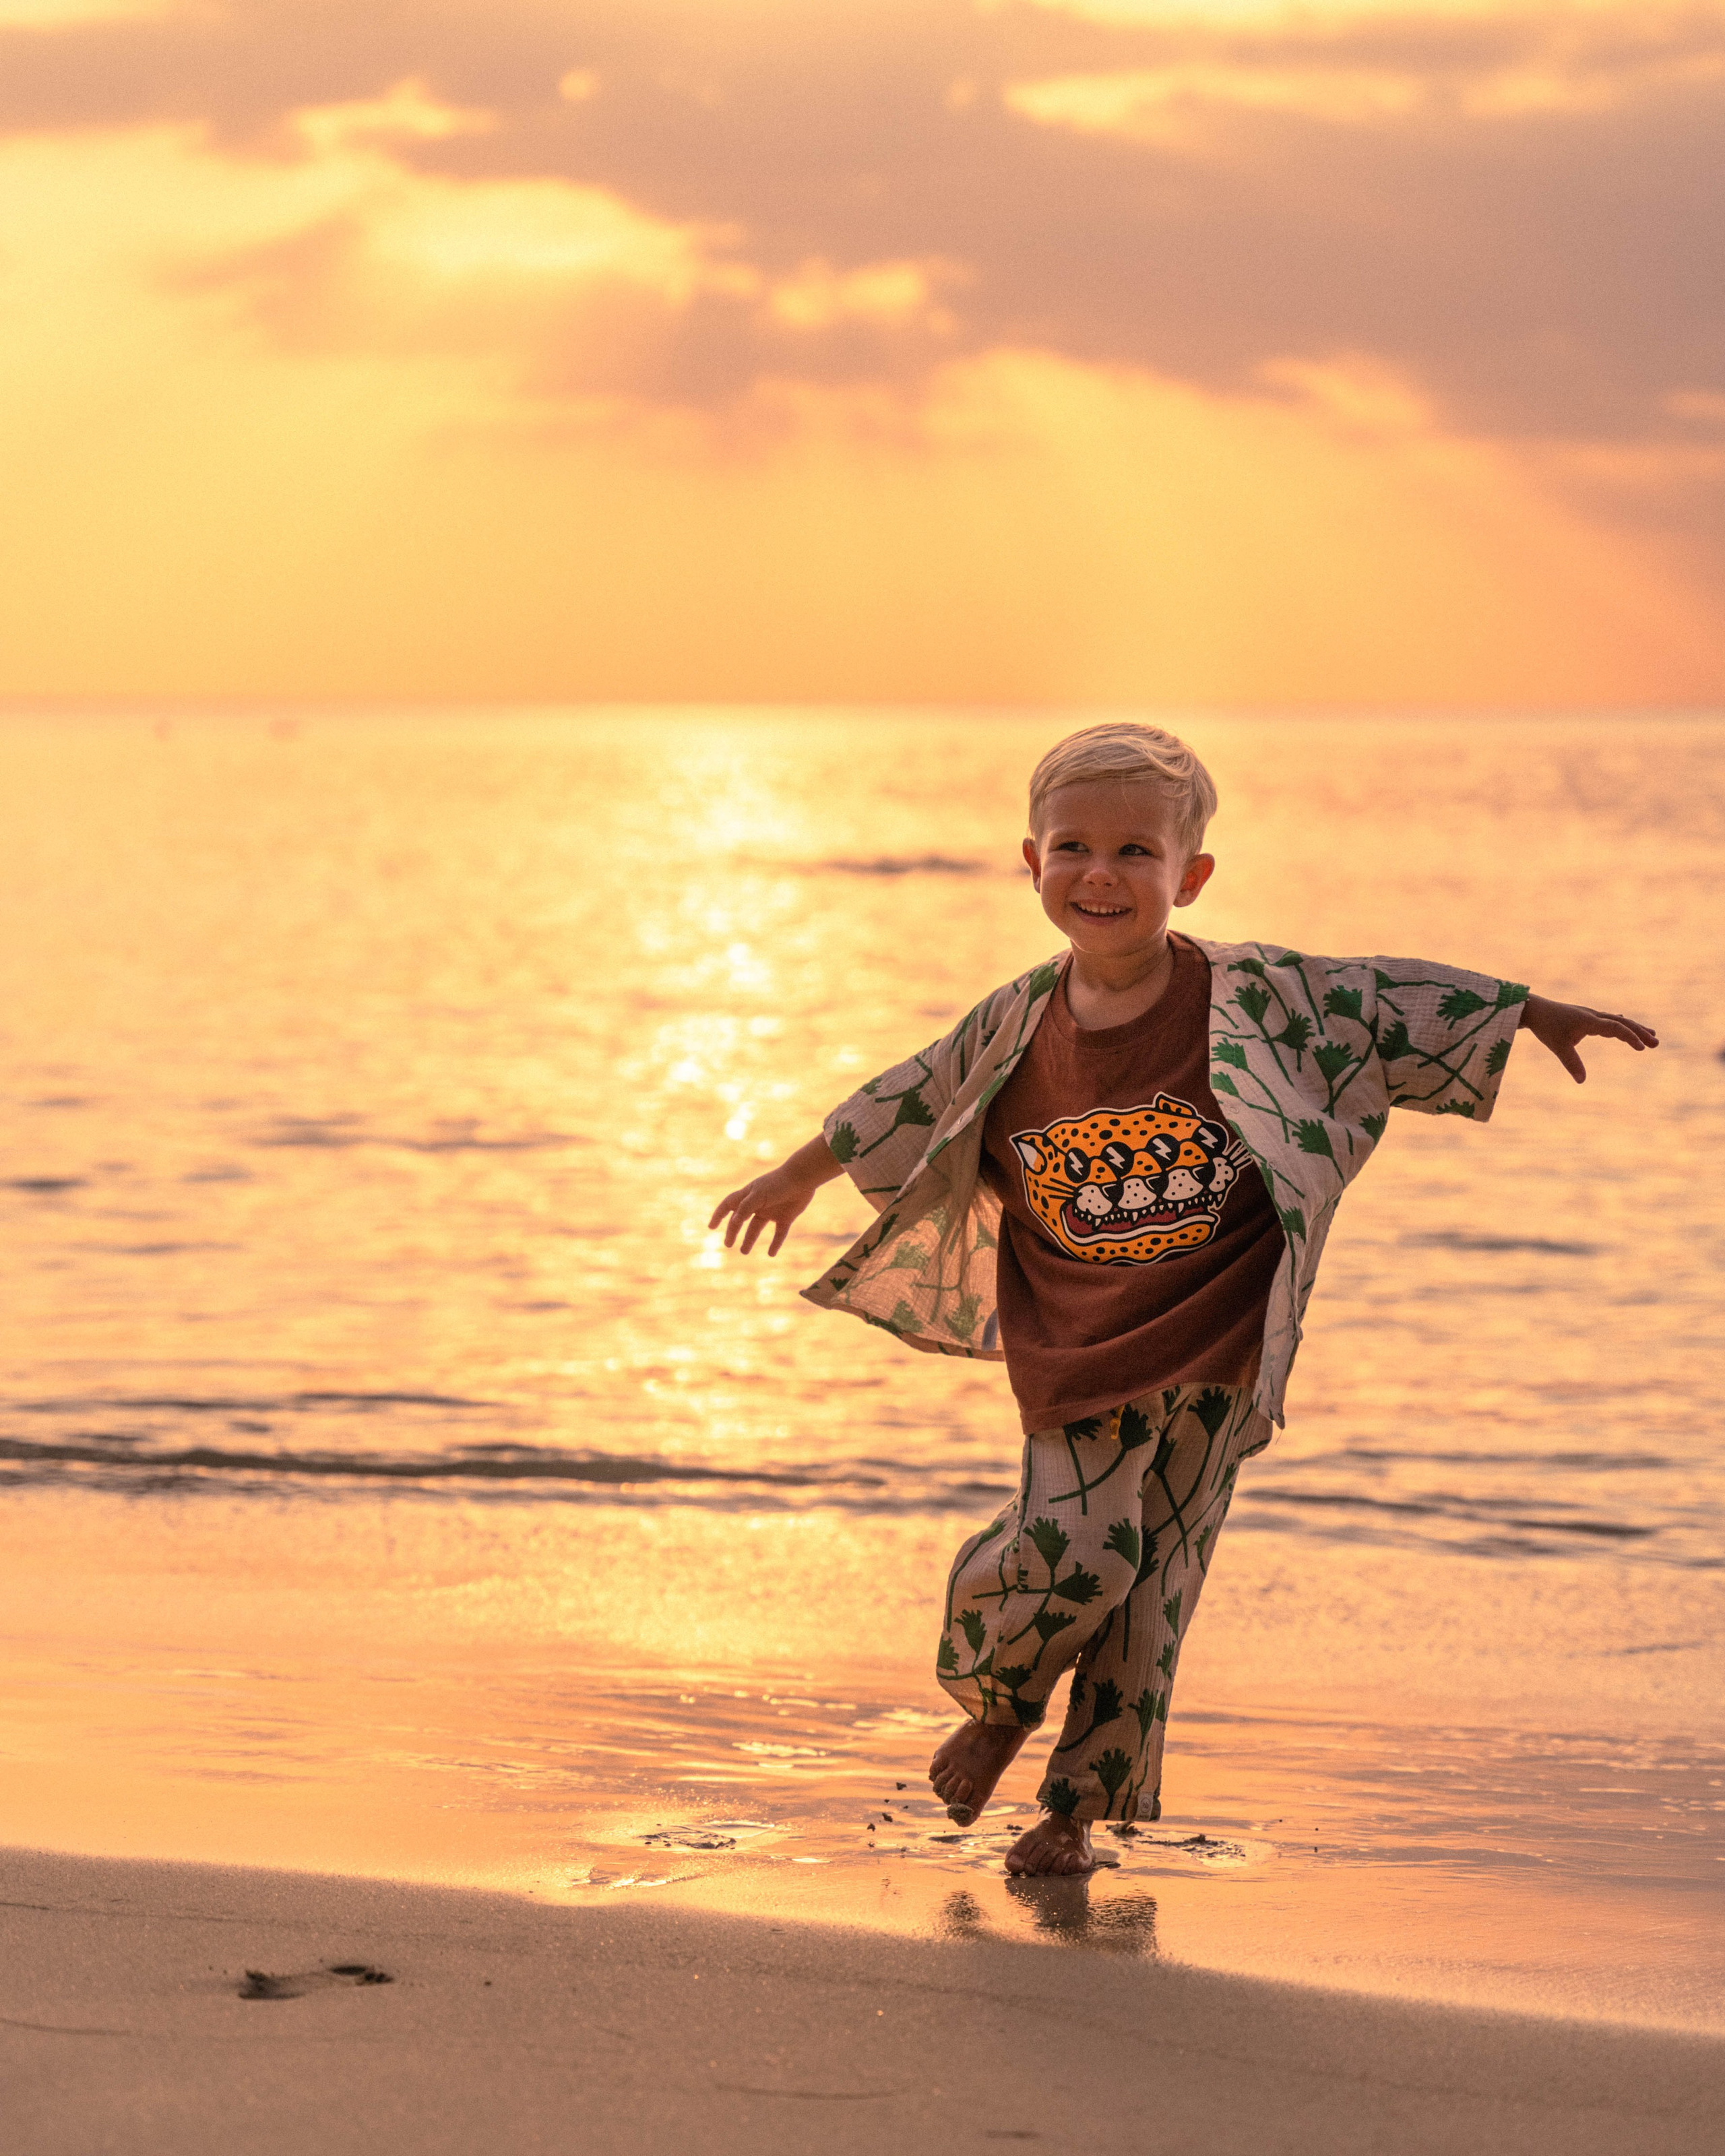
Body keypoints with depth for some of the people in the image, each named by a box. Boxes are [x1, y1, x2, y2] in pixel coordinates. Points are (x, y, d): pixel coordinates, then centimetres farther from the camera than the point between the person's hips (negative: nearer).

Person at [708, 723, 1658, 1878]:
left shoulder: (1250, 997, -6)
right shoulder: (1020, 1026, 0)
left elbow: (1385, 1003, 2)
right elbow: (914, 1100, 15)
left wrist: (1538, 1016, 3)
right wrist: (798, 1177, 25)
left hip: (1215, 1348, 0)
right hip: (1078, 1350, 0)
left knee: (1153, 1584, 2)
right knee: (1071, 1551, -14)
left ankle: (1080, 1804, 14)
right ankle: (994, 1704, 17)